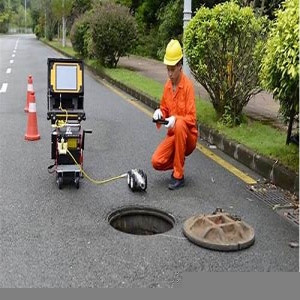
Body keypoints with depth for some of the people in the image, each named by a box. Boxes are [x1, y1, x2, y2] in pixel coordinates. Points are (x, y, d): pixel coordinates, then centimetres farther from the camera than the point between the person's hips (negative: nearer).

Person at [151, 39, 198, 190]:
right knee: (156, 162, -16)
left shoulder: (188, 86, -17)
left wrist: (175, 119, -36)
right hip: (172, 135, 5)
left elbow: (191, 118, -19)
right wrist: (159, 113, -10)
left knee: (180, 125, -38)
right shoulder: (167, 86, 2)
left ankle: (179, 176, -26)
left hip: (188, 136, -4)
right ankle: (178, 163, 19)